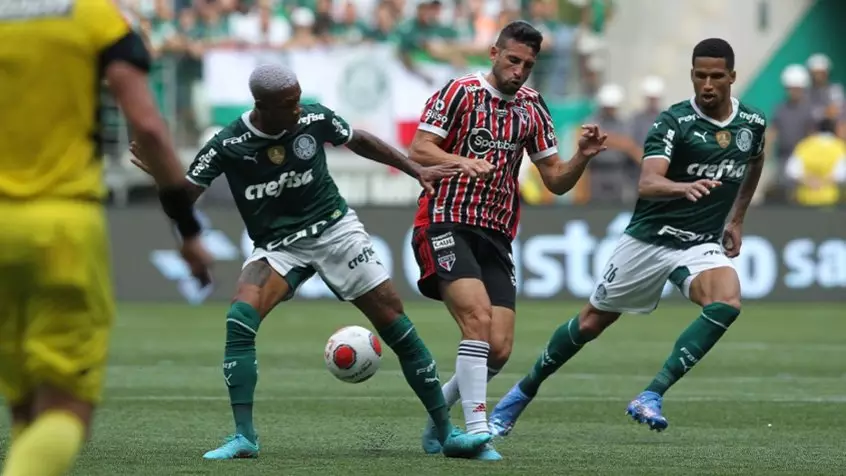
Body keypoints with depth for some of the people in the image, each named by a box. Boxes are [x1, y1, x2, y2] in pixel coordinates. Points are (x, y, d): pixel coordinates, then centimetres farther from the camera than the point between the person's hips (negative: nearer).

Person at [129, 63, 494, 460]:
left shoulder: (315, 119, -10)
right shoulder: (227, 147, -15)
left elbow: (359, 141, 10)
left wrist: (416, 170, 11)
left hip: (336, 230, 1)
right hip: (277, 246, -1)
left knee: (395, 324, -3)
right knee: (239, 318, -27)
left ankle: (446, 433, 8)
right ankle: (244, 438, -21)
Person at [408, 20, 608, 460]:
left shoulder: (532, 108, 13)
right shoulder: (460, 92, -2)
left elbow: (556, 180, 15)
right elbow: (418, 150, -9)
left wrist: (583, 156, -5)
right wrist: (462, 161, -27)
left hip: (496, 238, 5)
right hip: (446, 225, -5)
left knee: (499, 349, -5)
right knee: (478, 319, -25)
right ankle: (477, 432, -23)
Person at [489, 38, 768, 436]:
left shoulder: (752, 123, -1)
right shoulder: (674, 121, -16)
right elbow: (647, 183, -31)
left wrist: (736, 220, 21)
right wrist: (685, 187, -51)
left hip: (704, 244, 3)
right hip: (649, 238, -3)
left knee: (727, 303, -29)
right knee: (592, 321, 9)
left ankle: (651, 397, -26)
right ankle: (522, 392, 32)